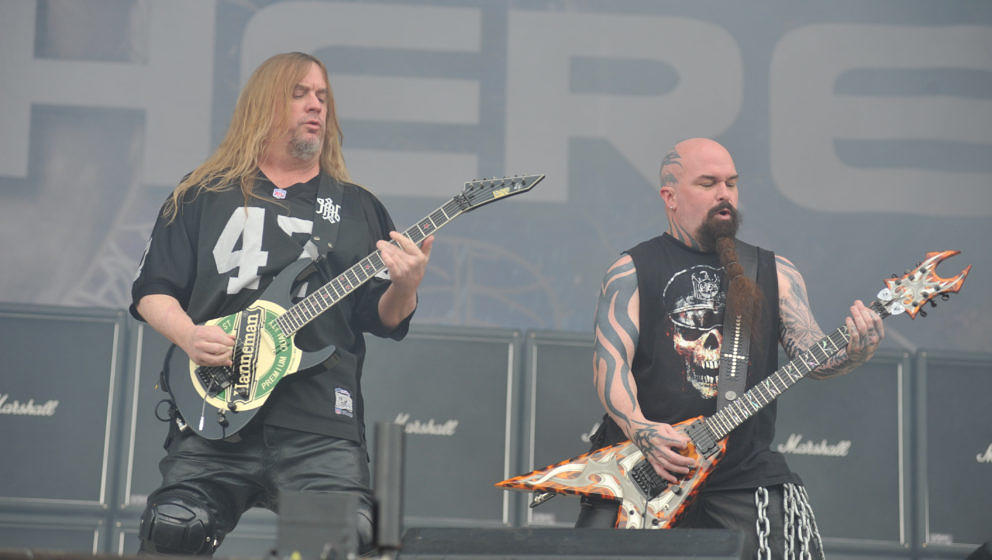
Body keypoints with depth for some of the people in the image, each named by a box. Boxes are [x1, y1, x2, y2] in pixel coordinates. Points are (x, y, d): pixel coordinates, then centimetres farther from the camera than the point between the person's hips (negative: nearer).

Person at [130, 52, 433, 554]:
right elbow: (151, 290, 12)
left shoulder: (357, 208, 19)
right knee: (173, 531, -16)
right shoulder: (204, 196, 16)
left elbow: (384, 319, 12)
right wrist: (189, 335, -8)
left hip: (322, 427, 0)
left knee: (349, 539, -19)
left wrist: (404, 287, -11)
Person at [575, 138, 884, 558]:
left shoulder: (775, 273, 14)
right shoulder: (632, 272, 6)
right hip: (642, 470, -1)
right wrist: (639, 430, -22)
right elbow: (610, 361, -4)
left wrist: (853, 354, -19)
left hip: (744, 474, 2)